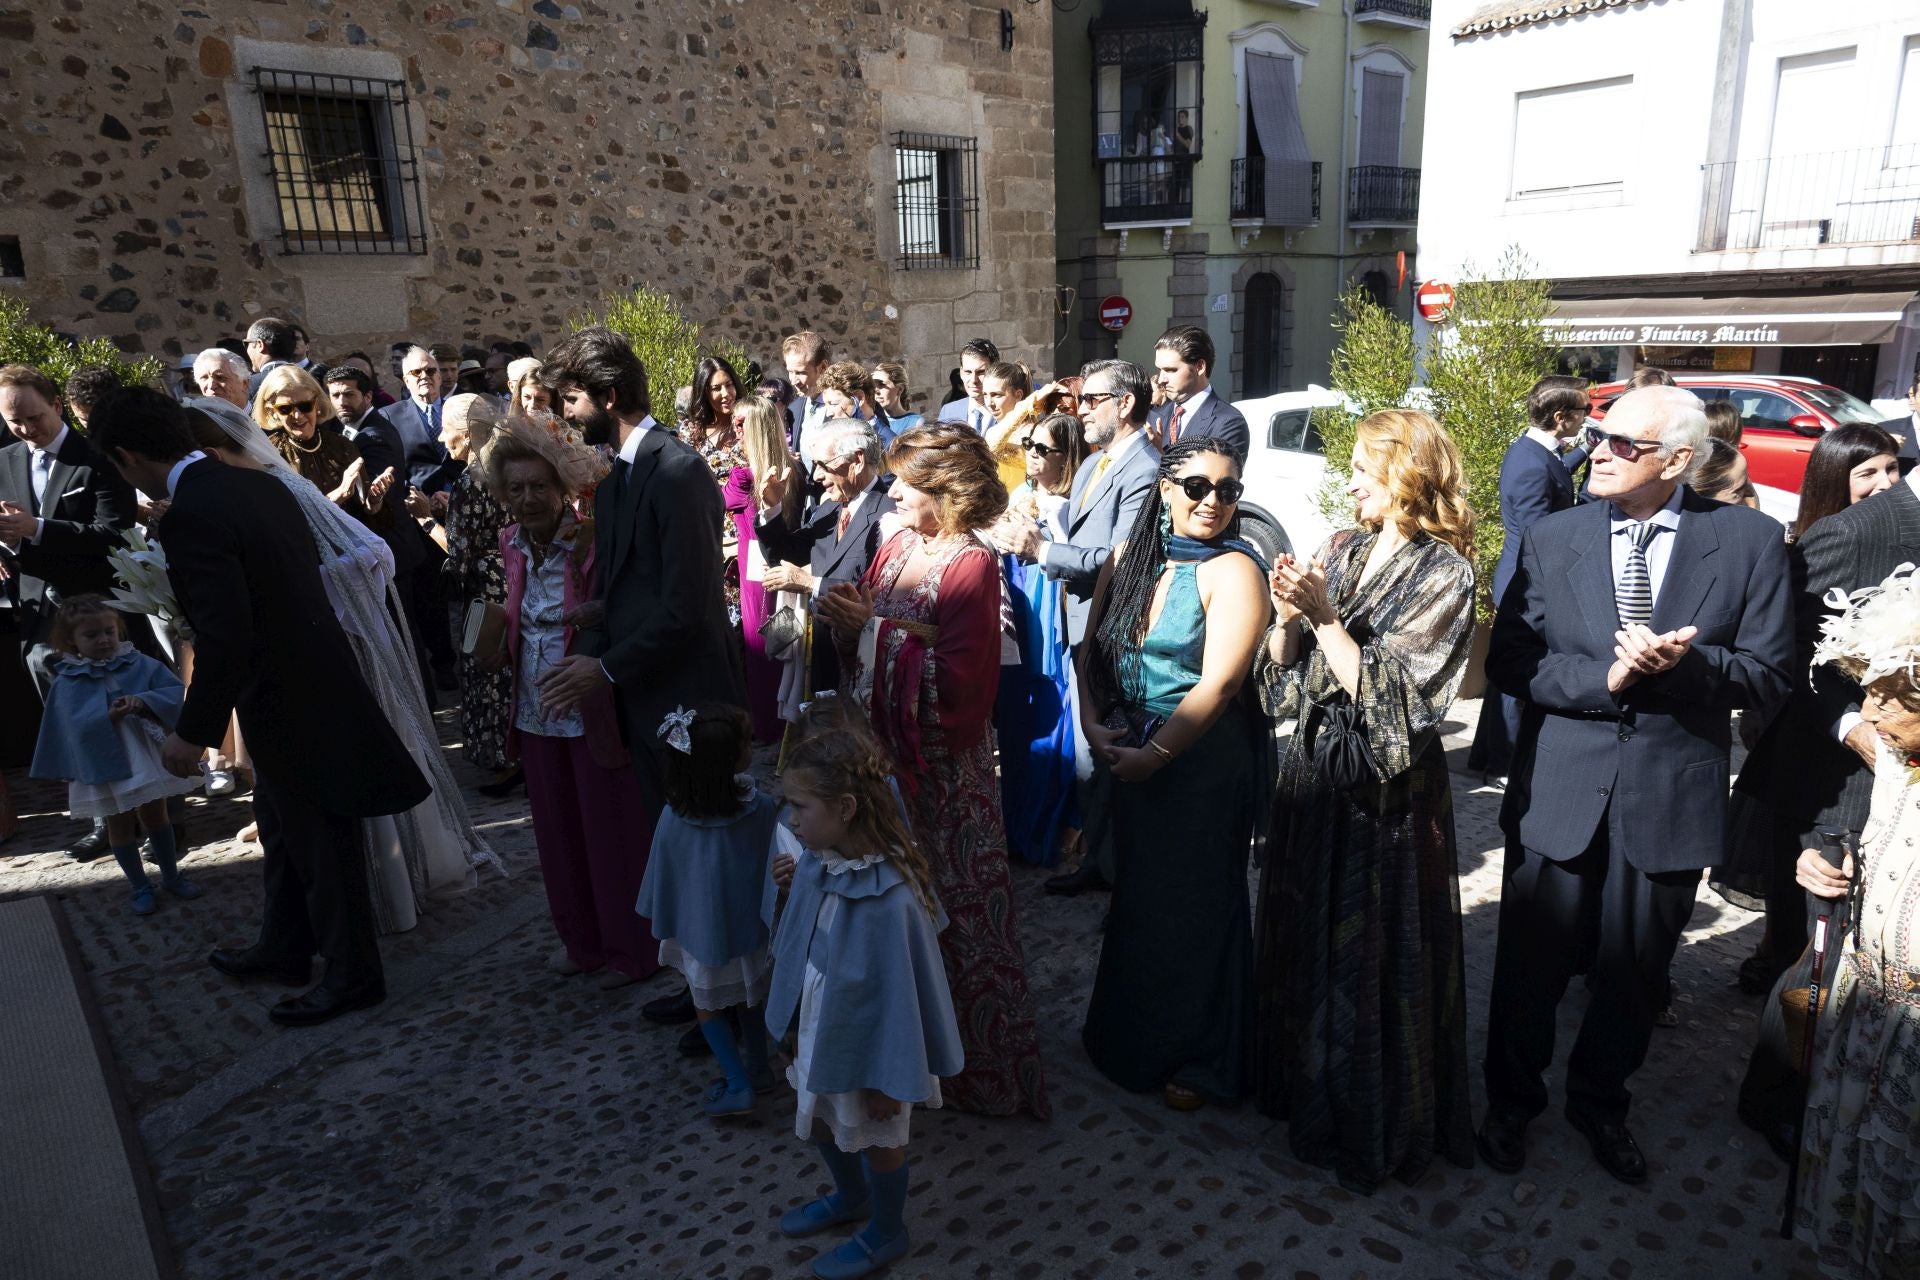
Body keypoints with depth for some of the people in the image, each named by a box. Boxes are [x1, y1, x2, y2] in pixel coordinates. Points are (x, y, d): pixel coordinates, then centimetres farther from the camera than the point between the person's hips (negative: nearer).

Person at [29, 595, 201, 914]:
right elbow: (78, 727, -15)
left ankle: (171, 875, 30)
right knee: (120, 825, 11)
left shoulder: (140, 664, -2)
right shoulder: (67, 683, -6)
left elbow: (174, 690, -10)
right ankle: (140, 887, 24)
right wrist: (110, 716, -31)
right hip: (104, 764, -1)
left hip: (146, 756, 1)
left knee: (155, 816, 14)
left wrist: (144, 702, -26)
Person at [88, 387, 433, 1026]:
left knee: (318, 840, 6)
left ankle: (354, 974, 23)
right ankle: (284, 950, 41)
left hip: (288, 702, -9)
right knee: (283, 828, 24)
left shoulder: (190, 517, -22)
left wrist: (193, 732, -15)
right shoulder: (259, 483, 5)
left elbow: (225, 639, -25)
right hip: (315, 673, 9)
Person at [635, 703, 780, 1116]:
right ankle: (757, 1068, 40)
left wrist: (664, 927, 9)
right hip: (752, 927, 1)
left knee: (709, 1006, 21)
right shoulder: (762, 808, -23)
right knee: (751, 997, 25)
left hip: (702, 935, -1)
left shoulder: (674, 819, -23)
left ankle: (738, 1085, 18)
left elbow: (662, 881, -9)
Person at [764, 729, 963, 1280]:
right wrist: (790, 892, -13)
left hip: (867, 1045, -8)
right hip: (821, 1031, 8)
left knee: (875, 1141, 19)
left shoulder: (890, 899, -36)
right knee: (820, 1124, 30)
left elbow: (900, 993, -26)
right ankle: (850, 1197, 59)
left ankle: (886, 1233, 47)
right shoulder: (819, 863, -12)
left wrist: (888, 1079, -16)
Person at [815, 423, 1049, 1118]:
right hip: (882, 748, 7)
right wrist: (844, 616, -11)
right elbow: (863, 654, 9)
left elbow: (957, 680, -22)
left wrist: (879, 625, -19)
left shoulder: (972, 564, -15)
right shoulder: (896, 546, 6)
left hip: (944, 764, -6)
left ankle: (989, 1063, 22)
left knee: (957, 904, 5)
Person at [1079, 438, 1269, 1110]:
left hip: (1201, 759, -6)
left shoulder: (1233, 570, -16)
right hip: (1128, 751, 6)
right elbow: (1093, 650, 7)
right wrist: (1094, 723, -6)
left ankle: (1198, 1057, 29)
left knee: (1195, 904, 8)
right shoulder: (1129, 556, 3)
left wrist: (1155, 753, -18)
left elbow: (1218, 684, -21)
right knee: (1136, 896, 20)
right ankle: (1132, 1033, 42)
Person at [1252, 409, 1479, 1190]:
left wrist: (1324, 615, -21)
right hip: (1316, 773, 6)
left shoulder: (1443, 573, -11)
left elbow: (1385, 695, -17)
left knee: (1373, 951, 5)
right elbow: (1282, 675, 6)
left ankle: (1375, 1125, 26)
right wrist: (1286, 618, -13)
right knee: (1304, 935, 17)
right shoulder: (1340, 552, 6)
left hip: (1386, 789, -6)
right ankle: (1308, 1086, 38)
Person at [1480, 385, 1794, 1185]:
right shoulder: (1551, 539, -2)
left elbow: (1769, 676, -5)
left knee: (1633, 973, 17)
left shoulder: (1750, 541, -4)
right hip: (1558, 791, 0)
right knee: (1531, 965, 13)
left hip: (1673, 798, 0)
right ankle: (1511, 1101, 37)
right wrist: (1606, 677, -21)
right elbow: (1508, 660, -5)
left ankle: (1600, 1105, 43)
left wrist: (1686, 663, -24)